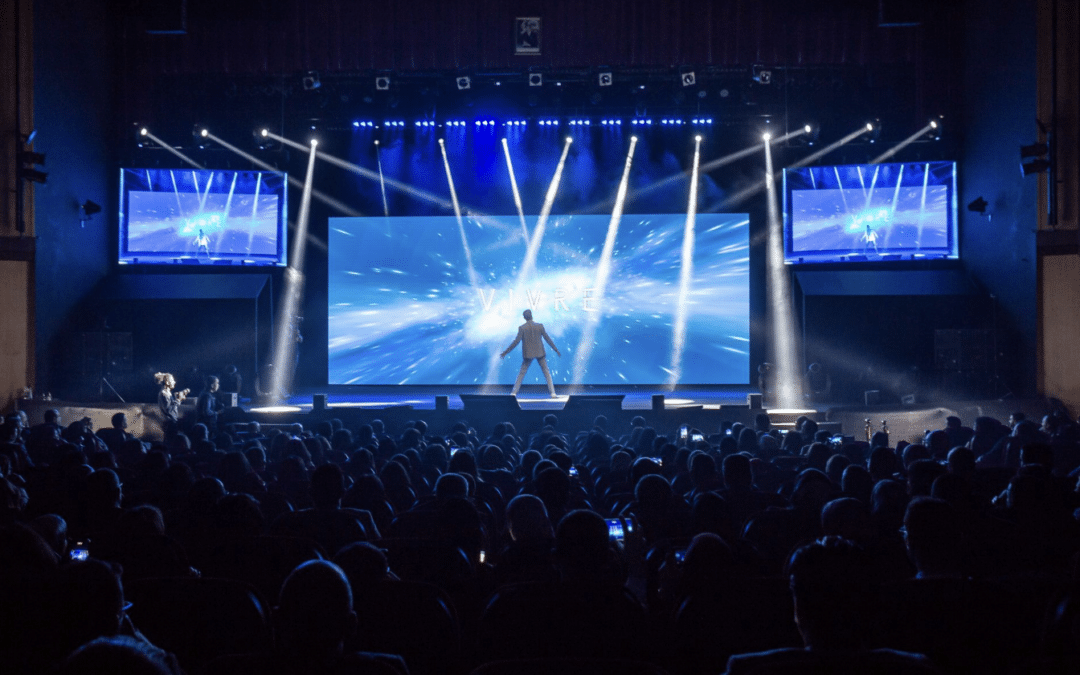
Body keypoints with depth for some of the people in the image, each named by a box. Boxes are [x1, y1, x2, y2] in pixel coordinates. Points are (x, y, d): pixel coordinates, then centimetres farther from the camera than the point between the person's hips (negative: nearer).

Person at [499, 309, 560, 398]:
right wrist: (556, 349, 8)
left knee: (521, 373, 11)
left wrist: (505, 352, -9)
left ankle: (514, 392, 5)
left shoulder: (522, 328, -9)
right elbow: (547, 338, -2)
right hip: (540, 353, 0)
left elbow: (516, 341, -14)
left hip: (528, 354, 0)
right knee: (546, 372, 9)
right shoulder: (540, 326, -6)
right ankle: (552, 392, 1)